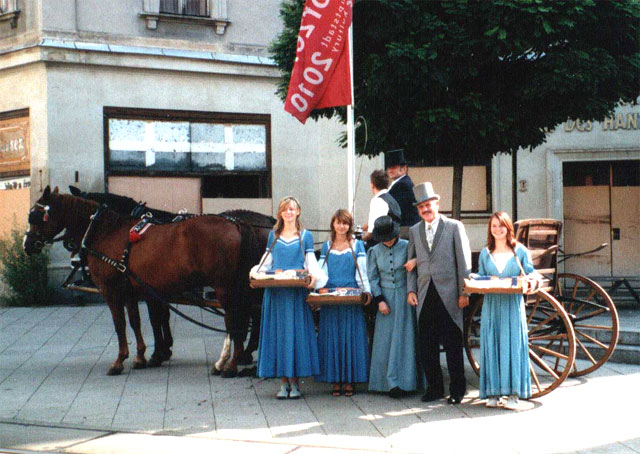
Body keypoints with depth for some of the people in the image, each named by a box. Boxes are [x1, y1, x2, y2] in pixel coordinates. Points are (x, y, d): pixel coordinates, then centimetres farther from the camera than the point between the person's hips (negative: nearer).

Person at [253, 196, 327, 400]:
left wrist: (314, 276, -15)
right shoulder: (273, 235, 13)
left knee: (296, 333, -3)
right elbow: (266, 262, 15)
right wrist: (257, 273, -4)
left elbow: (311, 262, 6)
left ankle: (295, 382, 4)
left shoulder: (305, 235, 8)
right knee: (278, 334, 1)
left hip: (297, 293, -2)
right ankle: (284, 382, 7)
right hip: (275, 292, 2)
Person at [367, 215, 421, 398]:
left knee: (404, 338, -2)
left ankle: (403, 382, 2)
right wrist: (379, 300, -3)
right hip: (386, 298, 2)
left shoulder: (407, 247, -2)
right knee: (385, 340, 0)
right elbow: (373, 278, 6)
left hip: (404, 296, -2)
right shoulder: (374, 251, 5)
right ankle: (390, 383, 4)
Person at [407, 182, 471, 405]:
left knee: (452, 345, 1)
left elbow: (464, 261, -1)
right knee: (426, 346, 5)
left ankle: (457, 389, 11)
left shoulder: (454, 227, 1)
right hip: (425, 295, 4)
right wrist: (411, 290, 4)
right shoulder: (414, 231, 13)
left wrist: (463, 292, -5)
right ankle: (434, 388, 17)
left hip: (448, 295, -4)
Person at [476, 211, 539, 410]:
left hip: (513, 306, -2)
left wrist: (532, 280, -16)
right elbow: (480, 278, 13)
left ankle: (513, 394, 0)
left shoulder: (520, 251, 5)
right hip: (491, 306, 2)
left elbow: (531, 273, 6)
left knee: (513, 346, -4)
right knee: (491, 347, 0)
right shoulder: (485, 254, 11)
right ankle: (492, 392, 6)